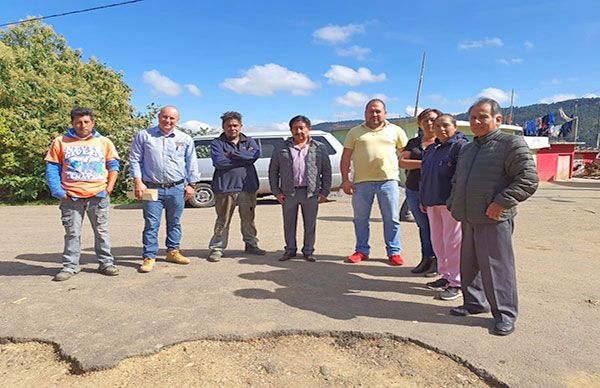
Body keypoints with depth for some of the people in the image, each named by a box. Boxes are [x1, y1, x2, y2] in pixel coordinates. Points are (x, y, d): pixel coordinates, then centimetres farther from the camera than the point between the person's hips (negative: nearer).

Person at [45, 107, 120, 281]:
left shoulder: (104, 142, 8)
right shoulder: (61, 142, 6)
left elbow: (113, 166, 8)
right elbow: (52, 169, 5)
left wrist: (109, 187, -2)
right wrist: (58, 191, -5)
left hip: (98, 196, 0)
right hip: (71, 197, 0)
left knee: (101, 231, 7)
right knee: (72, 233, 6)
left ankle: (106, 263, 15)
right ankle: (70, 266, 17)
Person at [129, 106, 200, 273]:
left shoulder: (185, 139, 7)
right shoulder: (144, 135, 3)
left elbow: (191, 163, 10)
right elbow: (135, 160, 4)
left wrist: (191, 184, 5)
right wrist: (138, 181, -5)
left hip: (177, 188, 2)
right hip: (152, 188, -2)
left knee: (175, 222, 12)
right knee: (151, 224, -2)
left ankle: (173, 251, 26)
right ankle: (149, 257, 6)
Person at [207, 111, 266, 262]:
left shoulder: (249, 141, 12)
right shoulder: (217, 143, 2)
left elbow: (255, 154, -10)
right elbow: (218, 162, -15)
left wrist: (231, 154, -11)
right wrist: (244, 158, -9)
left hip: (247, 187, 3)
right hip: (225, 188, -3)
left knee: (248, 219, 15)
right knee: (223, 221, 2)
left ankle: (251, 245, 29)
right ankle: (217, 248, 14)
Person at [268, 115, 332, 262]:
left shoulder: (319, 148, 5)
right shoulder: (282, 149, 5)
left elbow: (327, 171, 6)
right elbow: (273, 171, 7)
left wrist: (324, 192, 0)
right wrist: (276, 192, 1)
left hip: (311, 193, 0)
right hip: (288, 193, 1)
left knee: (310, 224, 8)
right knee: (289, 223, 10)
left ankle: (308, 251, 22)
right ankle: (290, 250, 25)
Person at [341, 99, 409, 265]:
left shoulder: (395, 130, 10)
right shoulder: (355, 132, 10)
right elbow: (345, 157, 7)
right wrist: (345, 180, 0)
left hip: (388, 180, 0)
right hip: (361, 181, 1)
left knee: (392, 219, 3)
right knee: (360, 219, 7)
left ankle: (394, 251, 15)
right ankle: (361, 250, 20)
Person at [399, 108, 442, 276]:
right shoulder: (413, 142, 15)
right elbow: (402, 162, 2)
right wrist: (424, 163, -12)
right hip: (413, 191, 4)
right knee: (423, 226, 9)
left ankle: (437, 261, 7)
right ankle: (426, 259, 17)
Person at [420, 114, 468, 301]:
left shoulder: (460, 146, -8)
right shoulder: (431, 149, 17)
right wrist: (423, 200, 20)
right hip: (433, 203, 8)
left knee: (453, 242, -3)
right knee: (438, 241, 13)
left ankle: (456, 282, 7)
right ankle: (446, 275, 26)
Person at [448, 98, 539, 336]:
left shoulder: (511, 144, -6)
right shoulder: (467, 149, 17)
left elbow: (529, 180, -13)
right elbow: (457, 181, 27)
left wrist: (502, 202, -19)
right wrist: (454, 204, 15)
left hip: (494, 220, -7)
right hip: (468, 220, 7)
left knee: (496, 267, -1)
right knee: (469, 265, 15)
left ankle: (504, 314, 14)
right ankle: (475, 302, 31)